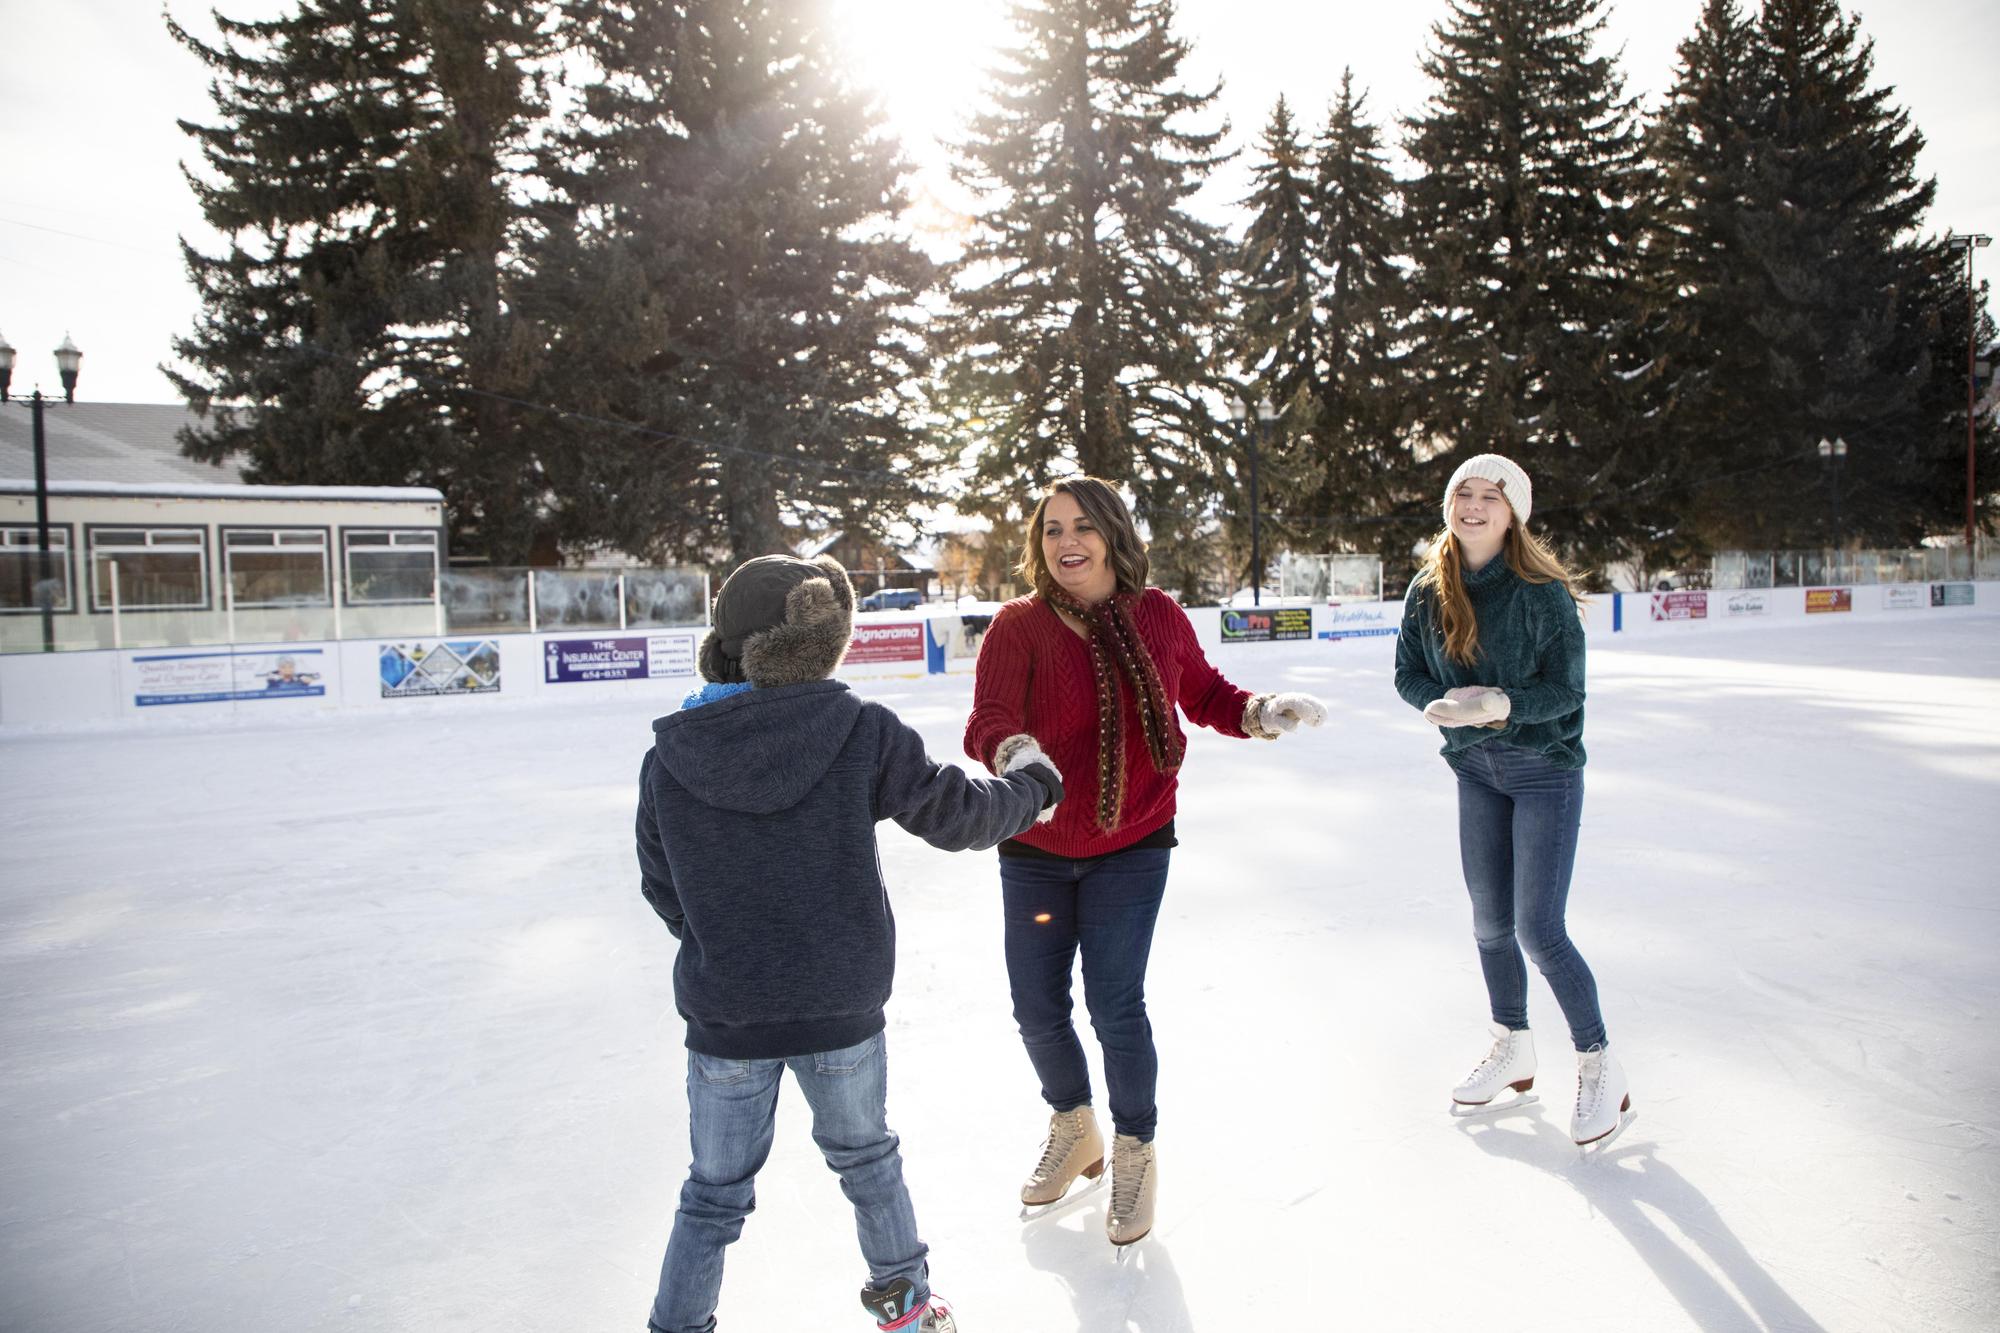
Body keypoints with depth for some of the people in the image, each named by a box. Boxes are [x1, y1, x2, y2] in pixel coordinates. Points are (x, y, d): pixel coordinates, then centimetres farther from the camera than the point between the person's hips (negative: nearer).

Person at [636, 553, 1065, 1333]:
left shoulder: (669, 758, -10)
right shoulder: (861, 732, -16)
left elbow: (663, 893, 1)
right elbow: (959, 815, -7)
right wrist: (1032, 779, 13)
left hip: (723, 1017, 0)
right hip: (843, 1011, 0)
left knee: (715, 1196, 19)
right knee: (866, 1157, 25)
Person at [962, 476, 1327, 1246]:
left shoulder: (1158, 616, -5)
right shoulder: (1019, 625, -12)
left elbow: (1204, 695, 10)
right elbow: (989, 718, -25)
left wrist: (1260, 713, -10)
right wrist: (1012, 753, -47)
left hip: (1132, 846, -1)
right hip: (1036, 849, 1)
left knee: (1115, 1005, -5)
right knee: (1036, 1008, 9)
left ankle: (1135, 1153, 24)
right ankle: (1073, 1131, 40)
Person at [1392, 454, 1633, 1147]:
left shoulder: (1543, 591, -15)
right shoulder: (1428, 590, -3)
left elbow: (1566, 690, -15)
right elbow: (1408, 674, 2)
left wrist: (1501, 705, -31)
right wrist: (1450, 700, -18)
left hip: (1546, 769, -4)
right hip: (1476, 771, 5)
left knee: (1538, 930, -7)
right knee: (1490, 924, 12)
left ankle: (1600, 1065, 16)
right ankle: (1512, 1052, 34)